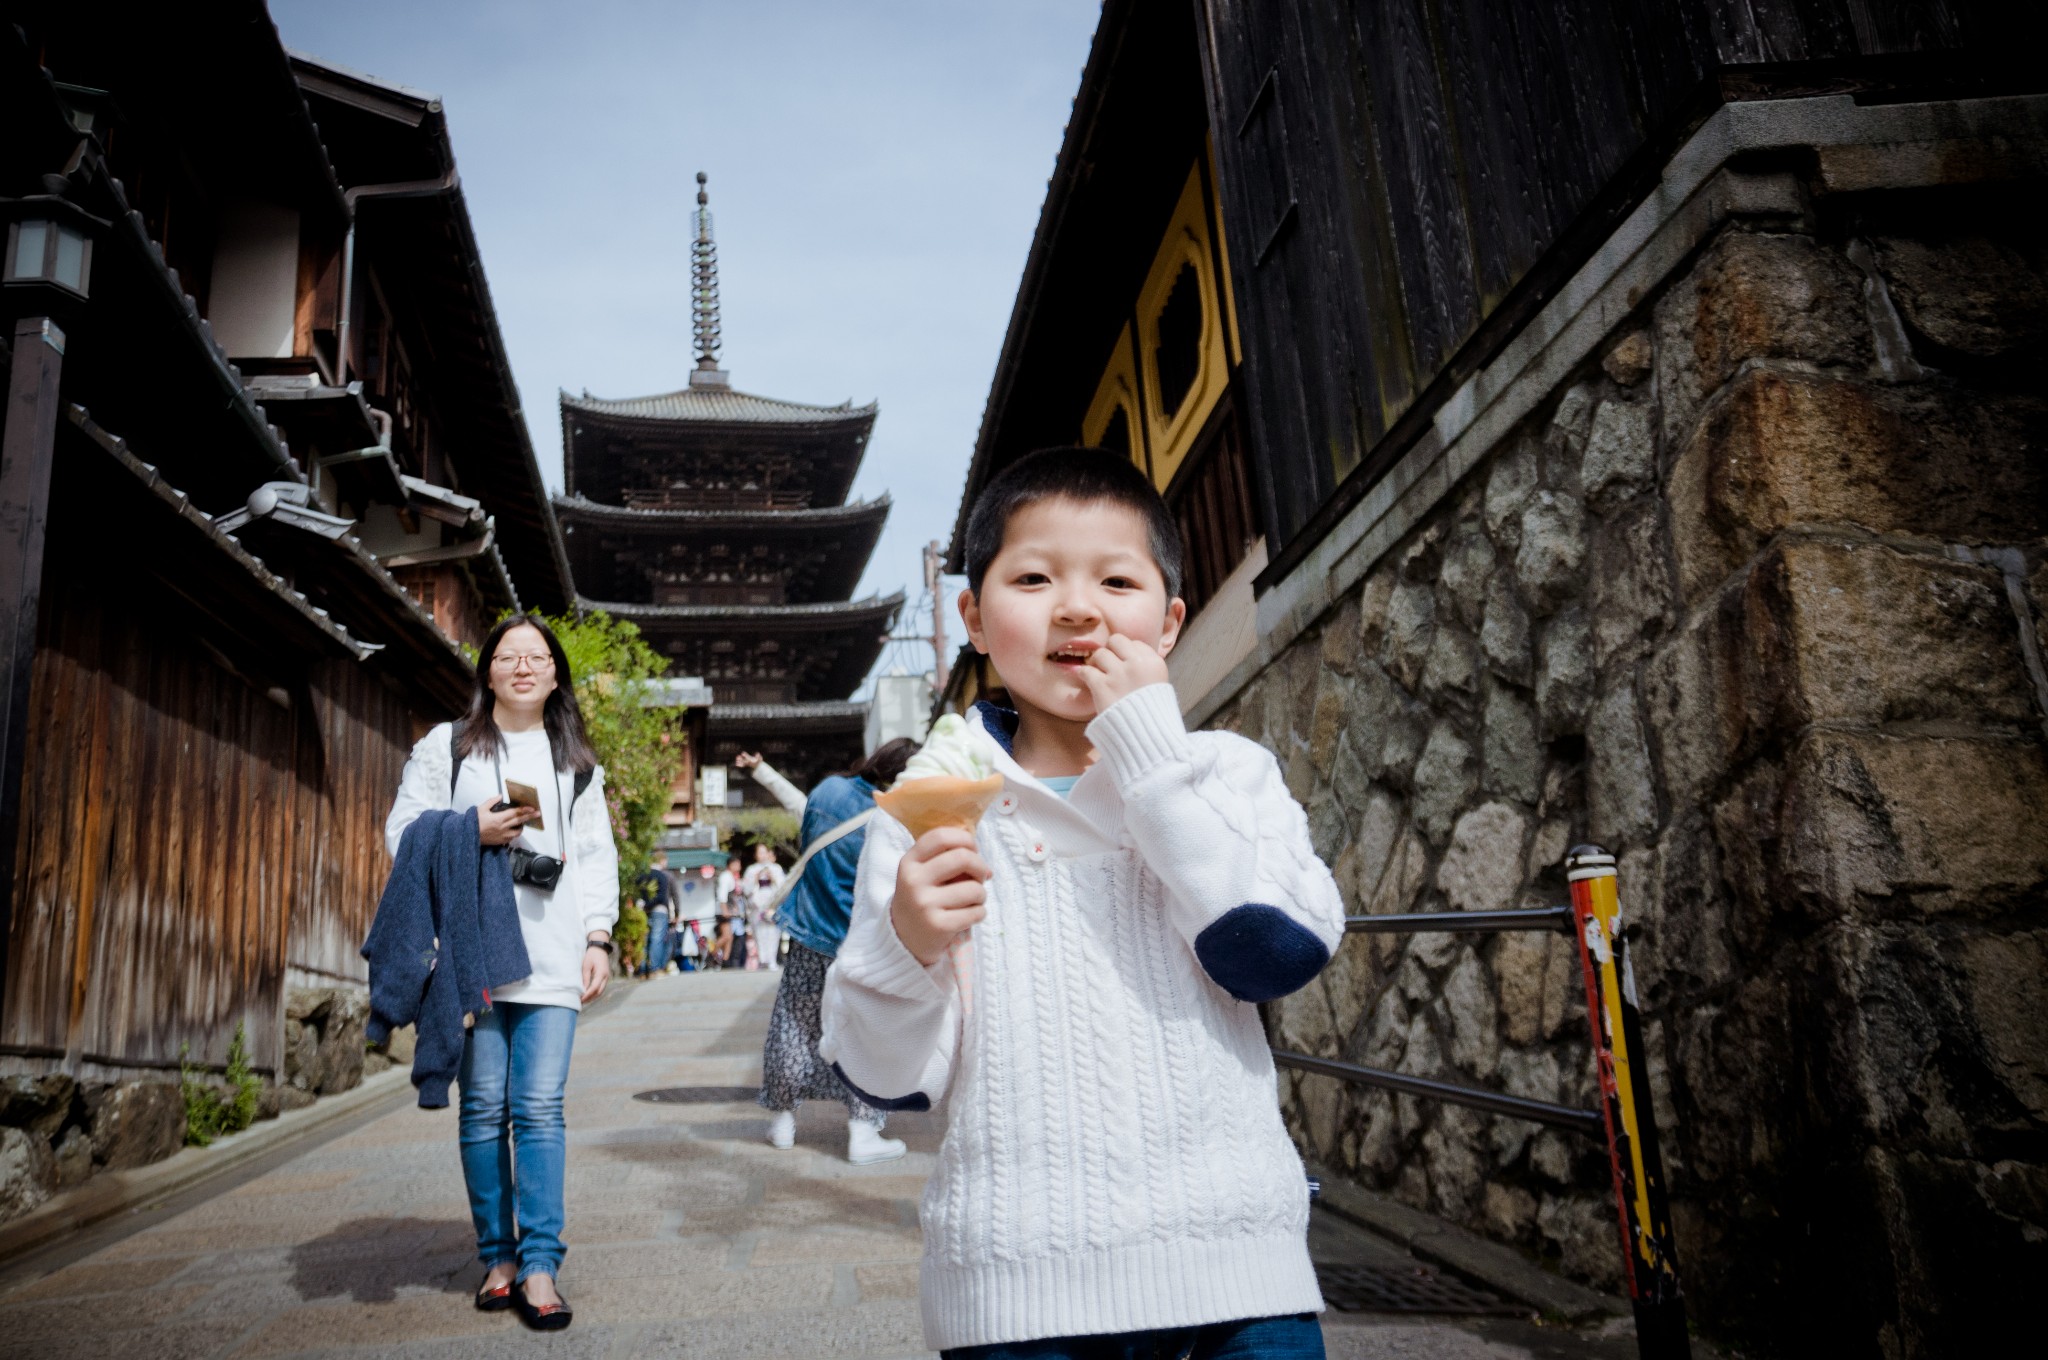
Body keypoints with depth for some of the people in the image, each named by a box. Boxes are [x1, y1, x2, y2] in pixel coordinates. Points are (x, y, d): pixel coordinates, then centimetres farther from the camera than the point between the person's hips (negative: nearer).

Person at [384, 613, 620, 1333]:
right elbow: (403, 832, 6)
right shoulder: (445, 746, 11)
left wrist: (599, 939, 5)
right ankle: (498, 1256, 16)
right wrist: (472, 831, -11)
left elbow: (598, 856, 15)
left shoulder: (578, 762, 18)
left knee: (540, 1107, -5)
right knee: (484, 1107, 2)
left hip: (551, 954, 1)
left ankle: (539, 1265, 0)